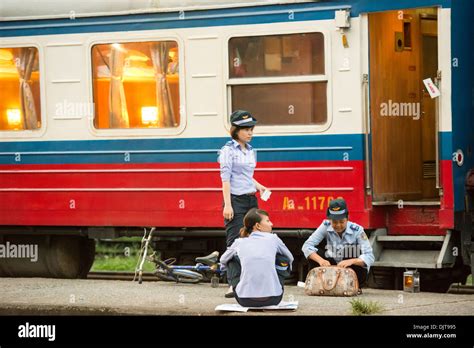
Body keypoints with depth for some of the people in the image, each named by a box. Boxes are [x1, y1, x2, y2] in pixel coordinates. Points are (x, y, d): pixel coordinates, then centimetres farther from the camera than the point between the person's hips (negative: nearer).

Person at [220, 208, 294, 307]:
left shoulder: (239, 242, 10)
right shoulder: (273, 239, 7)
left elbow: (223, 260, 29)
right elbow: (290, 259, 25)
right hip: (273, 299, -1)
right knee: (283, 259, 23)